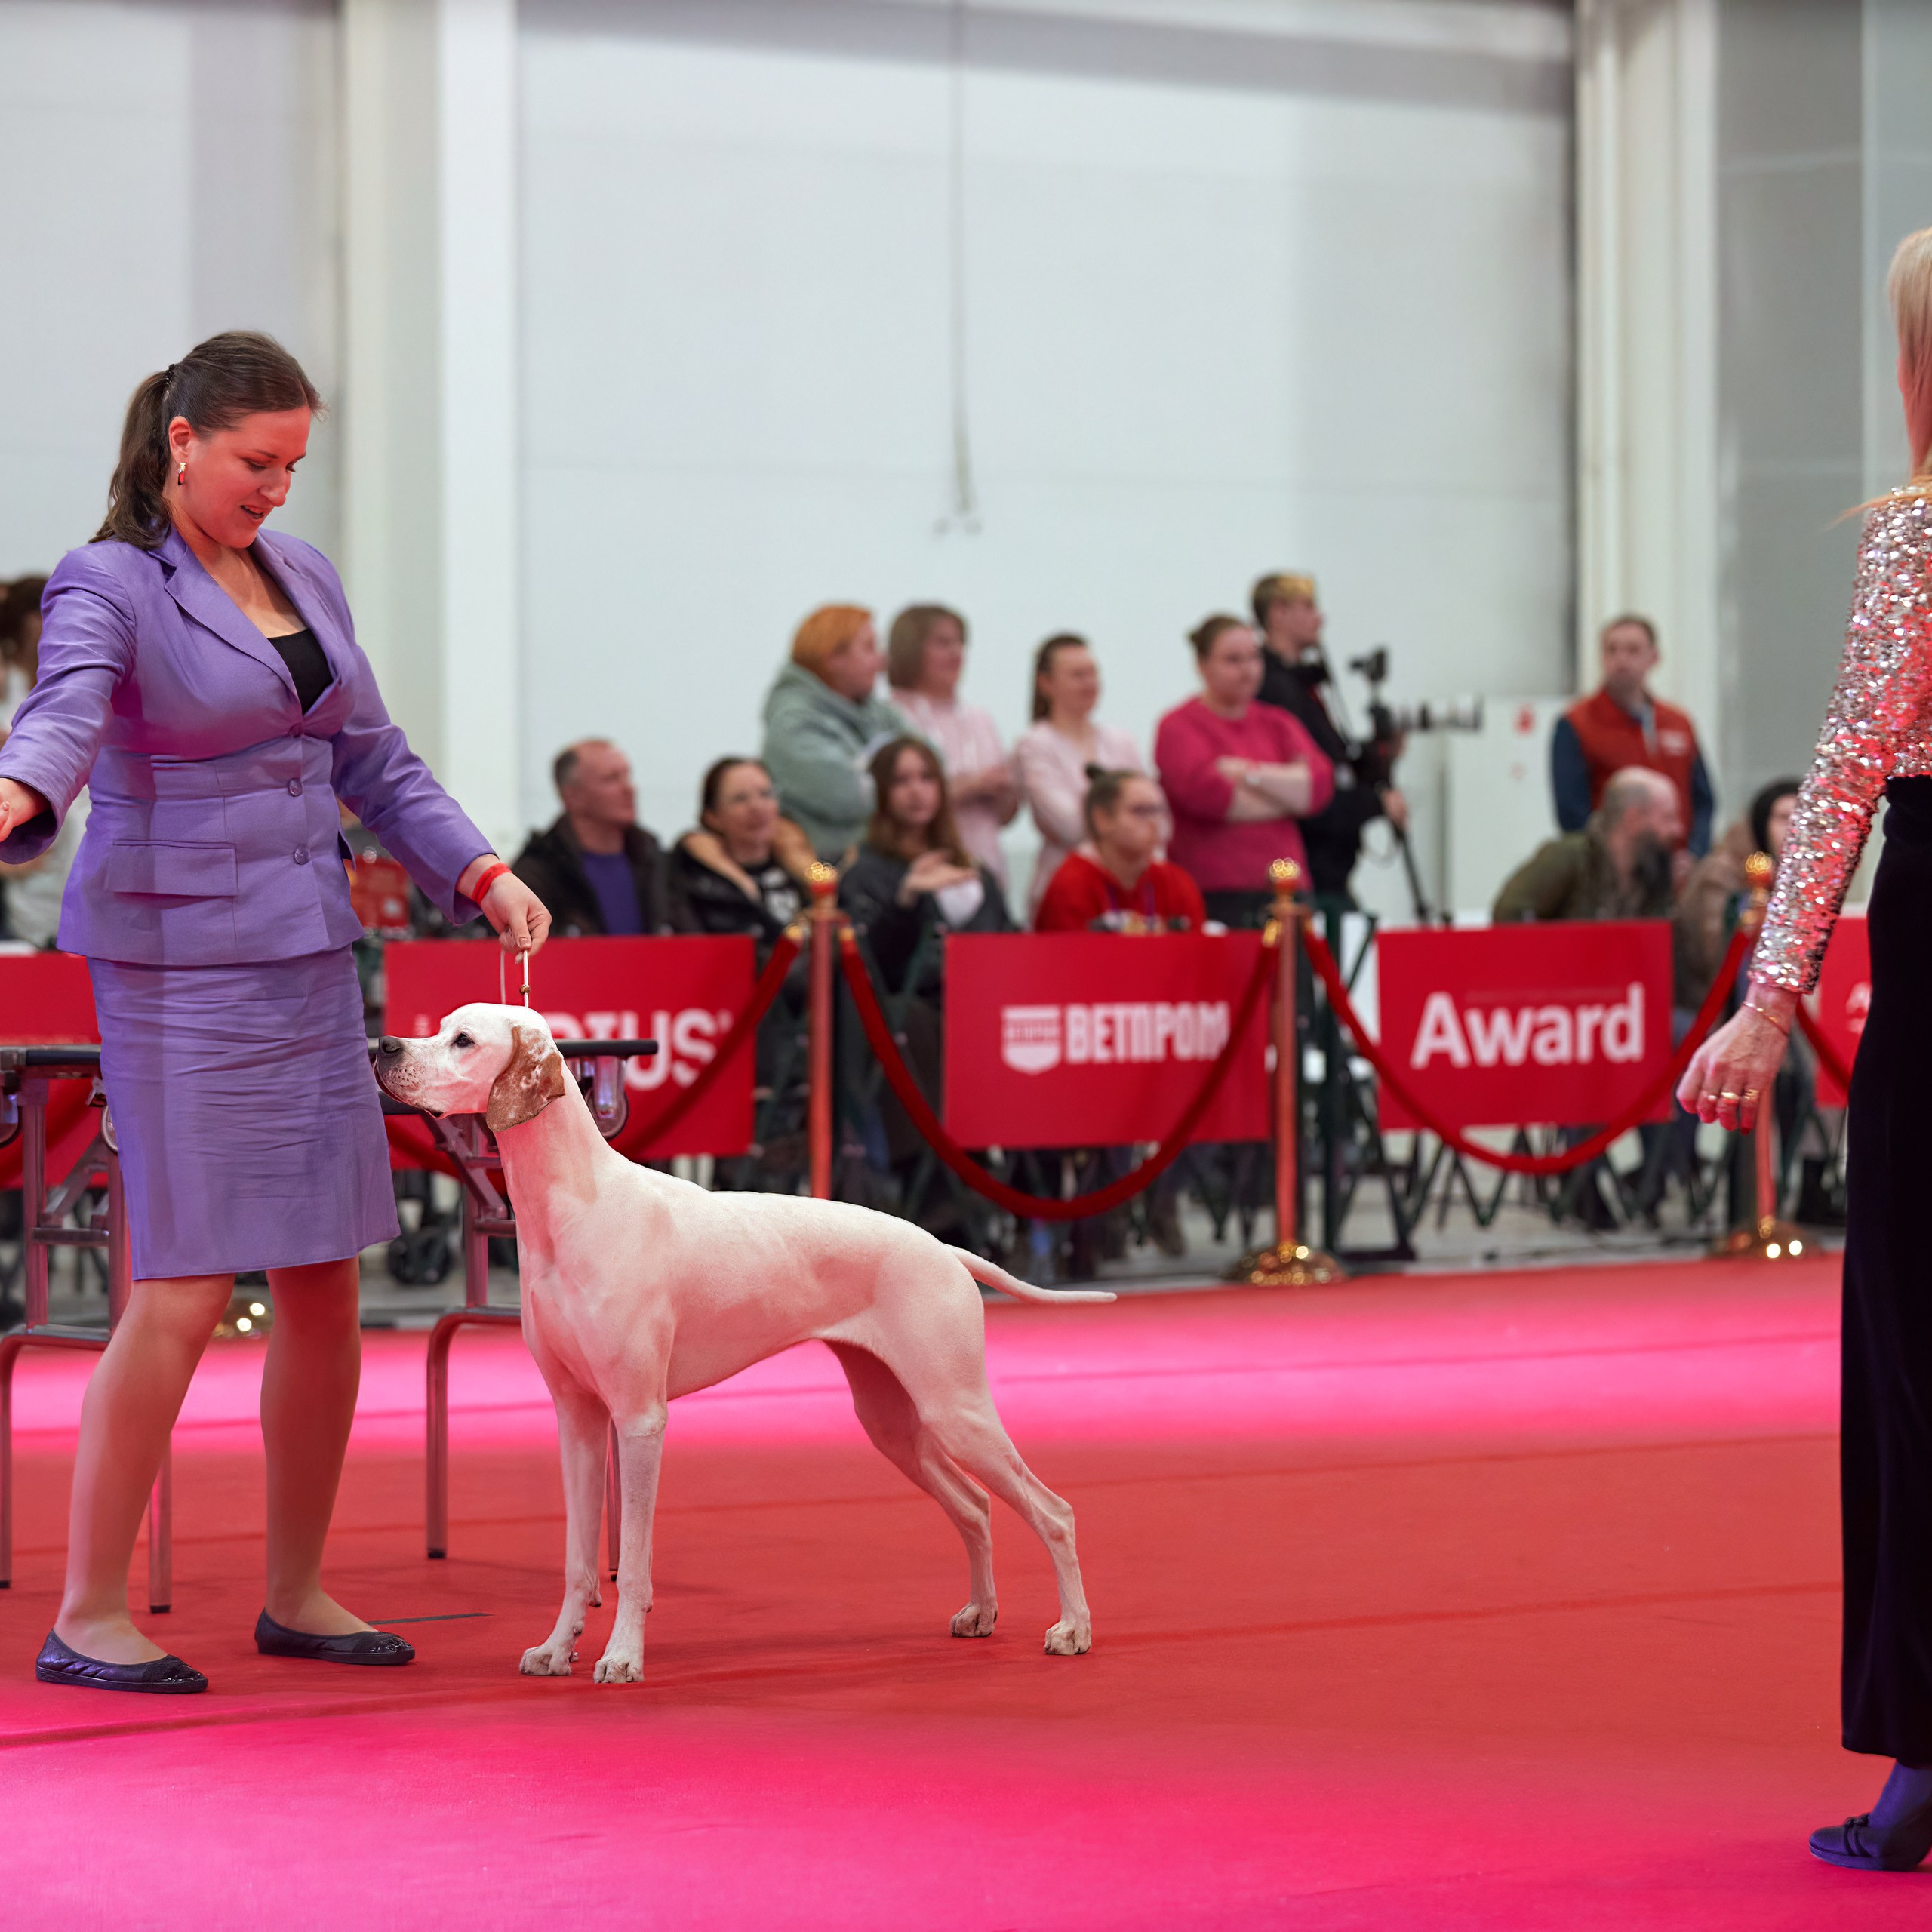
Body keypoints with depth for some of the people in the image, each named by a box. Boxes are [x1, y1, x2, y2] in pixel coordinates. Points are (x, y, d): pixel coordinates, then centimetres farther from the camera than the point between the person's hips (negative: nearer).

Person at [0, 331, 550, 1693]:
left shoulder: (306, 578, 14)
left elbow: (375, 764, 19)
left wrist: (478, 871, 6)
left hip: (309, 956, 7)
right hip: (179, 963, -7)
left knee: (327, 1287, 7)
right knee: (184, 1296, -11)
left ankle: (297, 1593, 19)